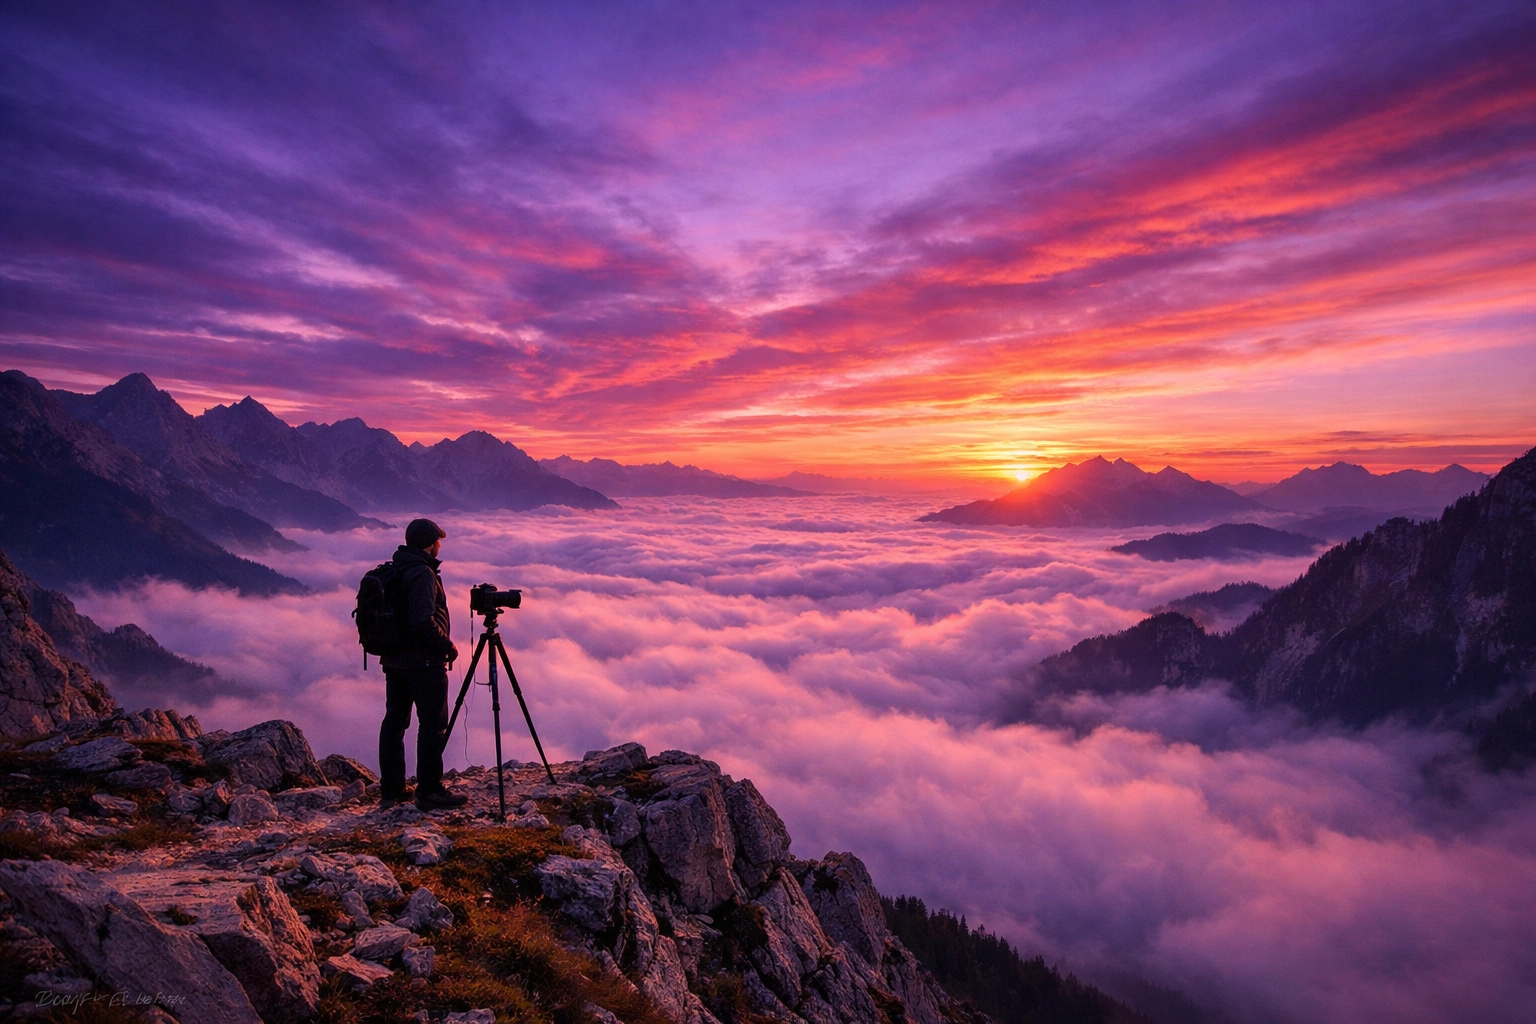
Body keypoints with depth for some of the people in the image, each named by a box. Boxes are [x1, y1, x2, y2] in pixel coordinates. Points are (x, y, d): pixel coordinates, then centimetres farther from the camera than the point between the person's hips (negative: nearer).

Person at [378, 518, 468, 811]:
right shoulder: (422, 573, -18)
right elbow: (423, 621, -27)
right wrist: (447, 646, -15)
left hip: (393, 660, 9)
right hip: (424, 662, -9)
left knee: (394, 721, 15)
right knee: (433, 724, 0)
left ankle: (390, 791, 23)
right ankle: (429, 791, 4)